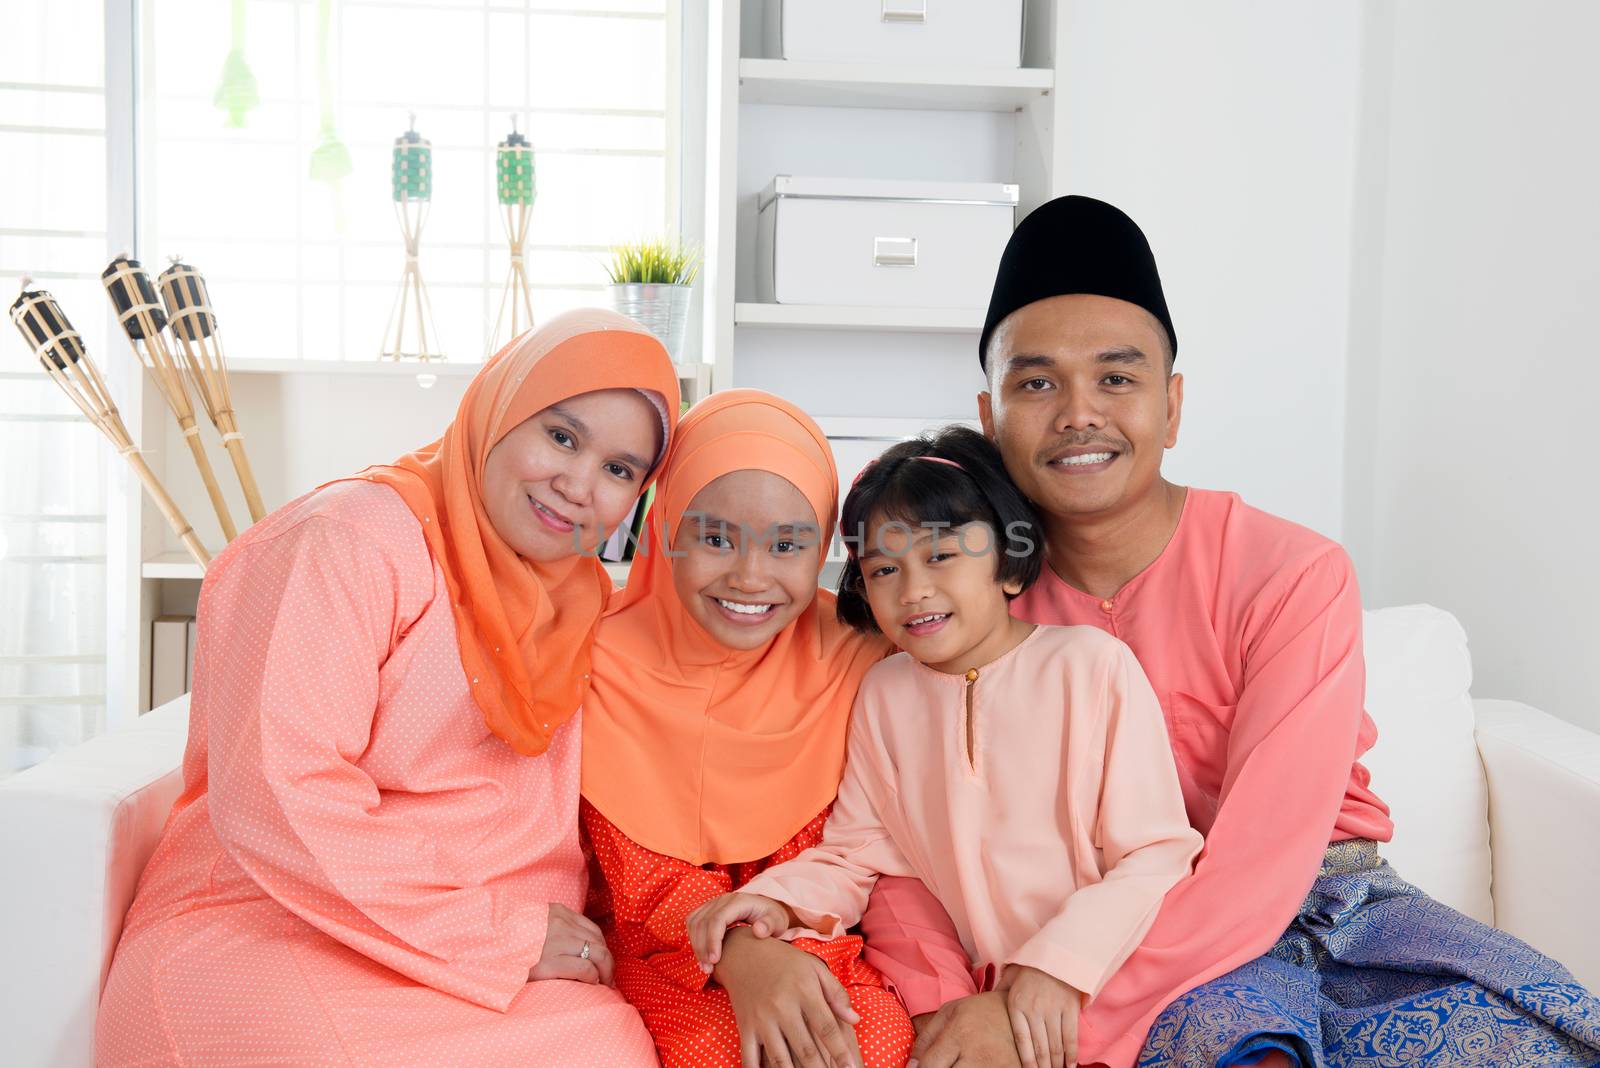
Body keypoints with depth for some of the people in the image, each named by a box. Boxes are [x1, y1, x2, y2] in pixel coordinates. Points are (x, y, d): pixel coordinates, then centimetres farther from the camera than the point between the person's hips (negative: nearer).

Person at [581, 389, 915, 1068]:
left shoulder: (854, 660, -7)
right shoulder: (607, 662, -9)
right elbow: (636, 872, -9)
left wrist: (795, 950, -24)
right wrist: (737, 949, -29)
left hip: (812, 945, 1)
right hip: (658, 956, -1)